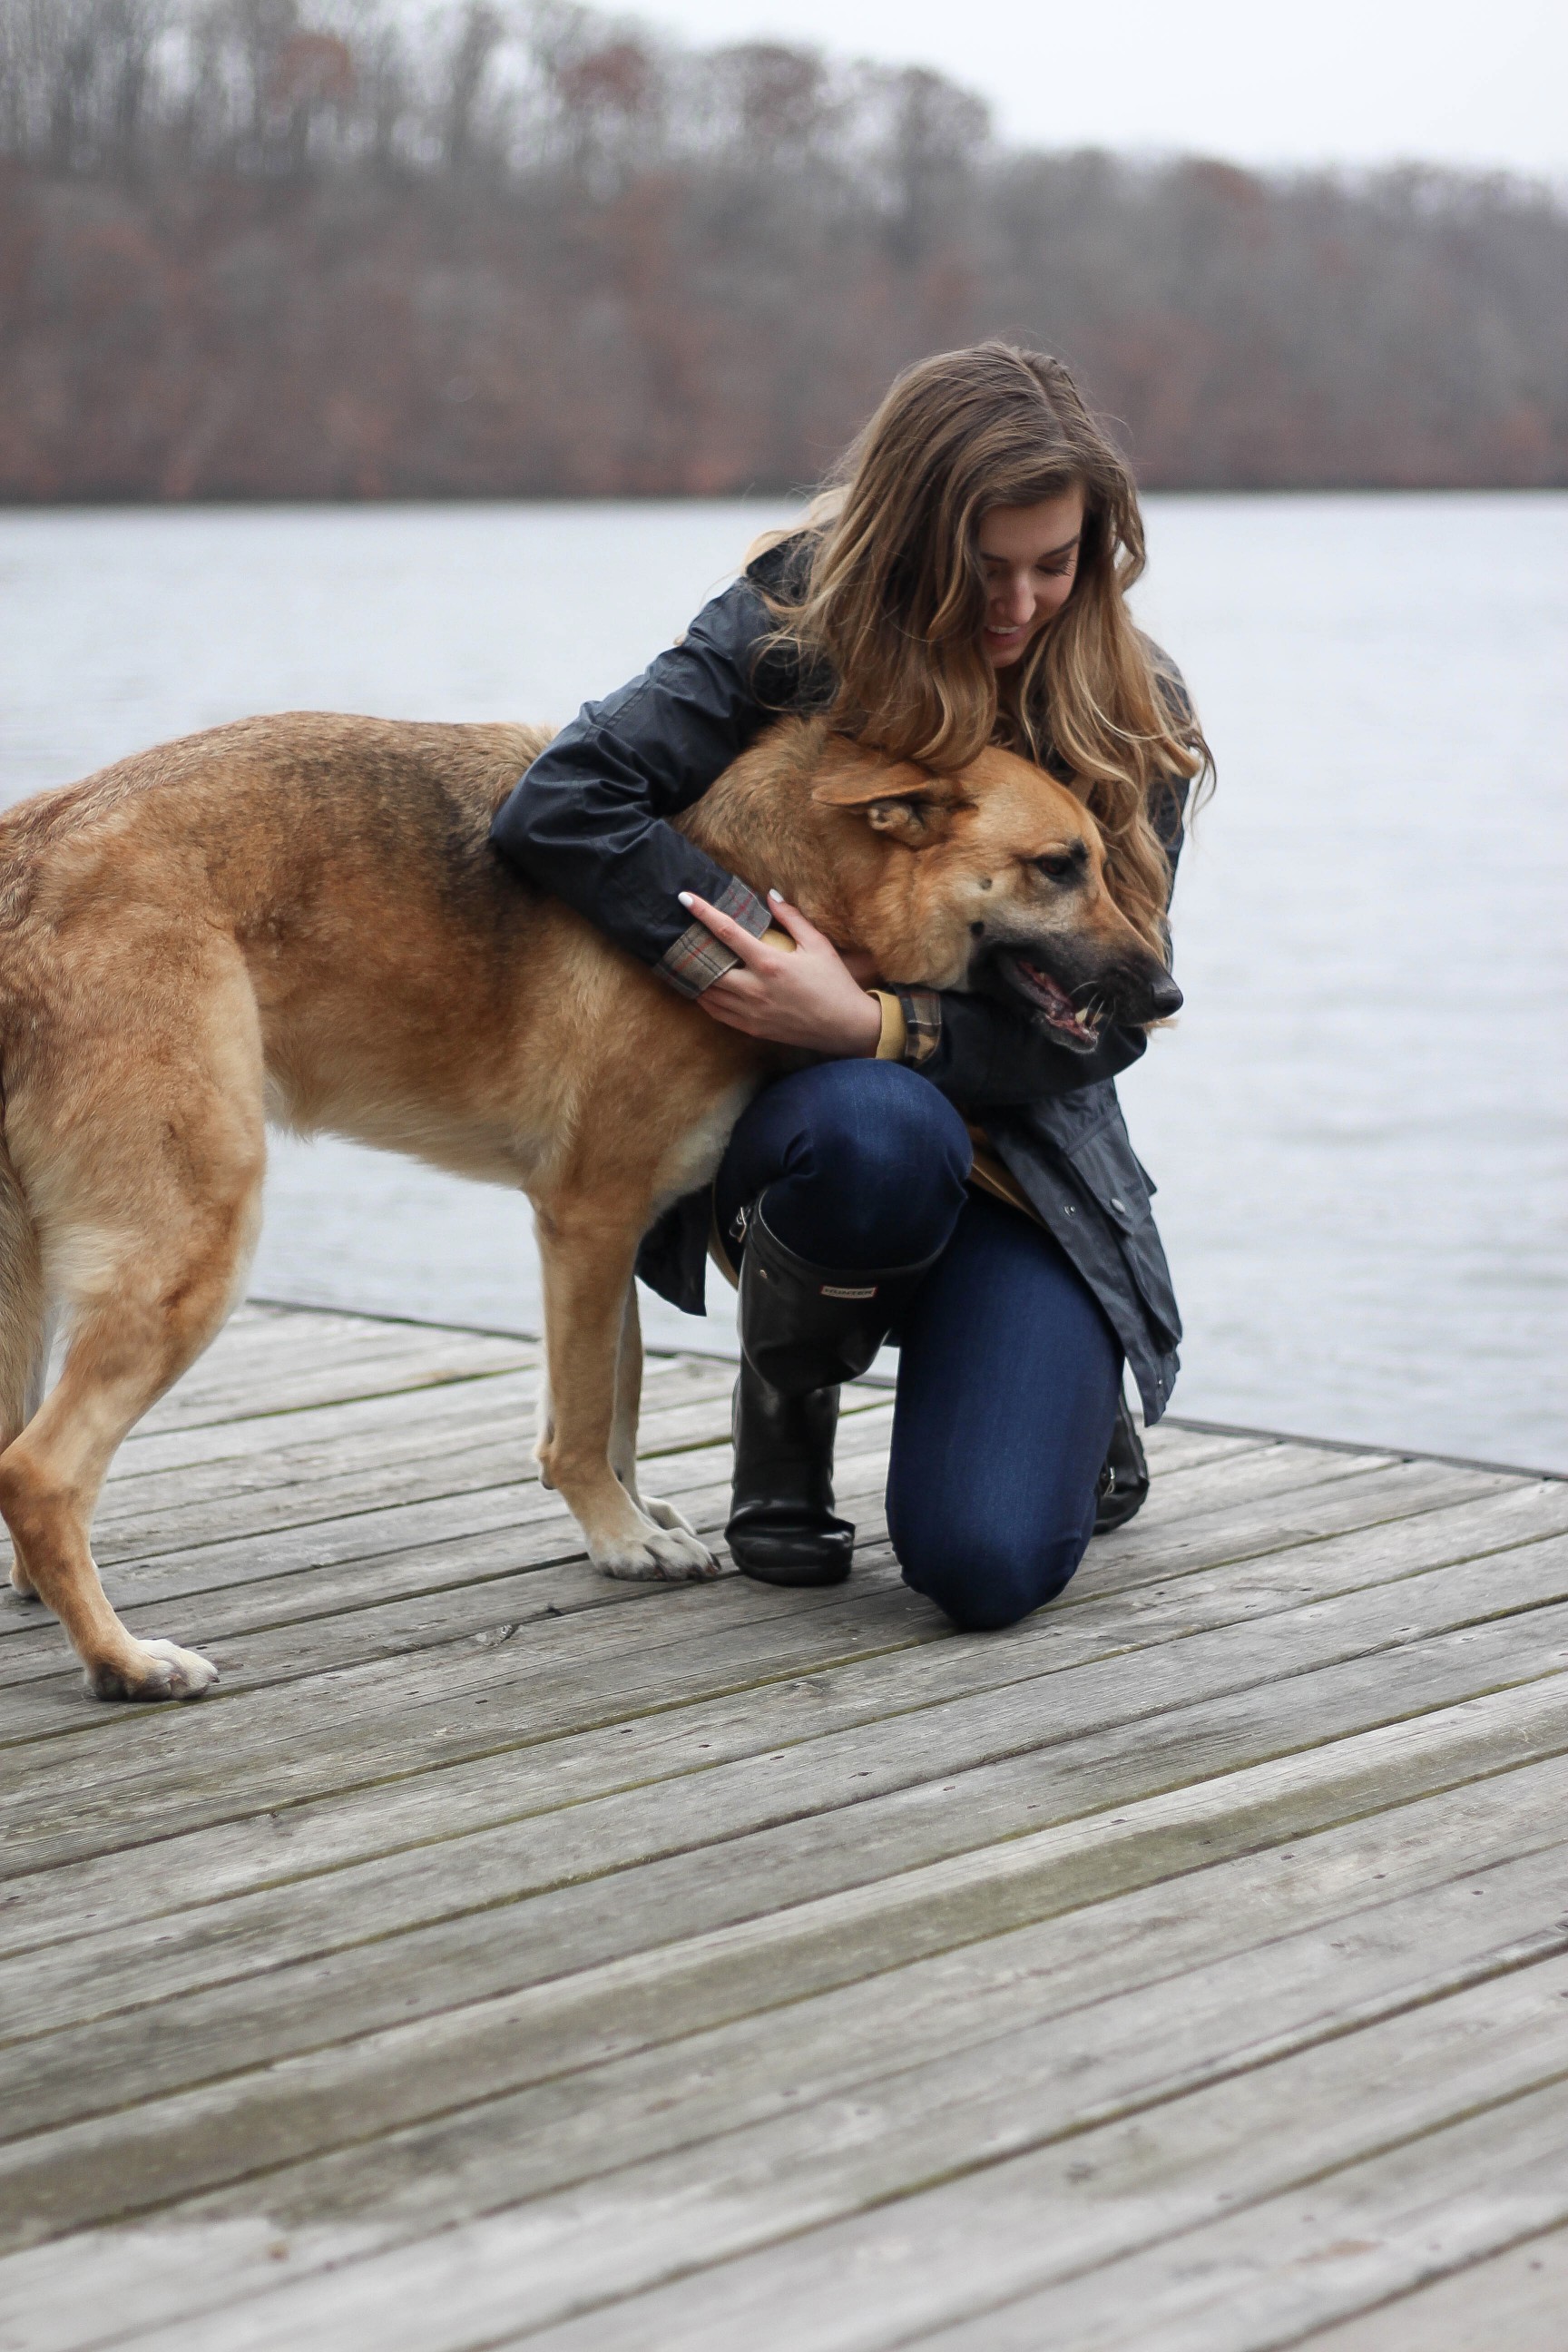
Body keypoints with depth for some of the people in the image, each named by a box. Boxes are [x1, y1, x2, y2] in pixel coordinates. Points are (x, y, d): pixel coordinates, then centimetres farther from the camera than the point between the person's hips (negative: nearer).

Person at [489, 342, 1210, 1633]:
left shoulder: (1133, 713, -4)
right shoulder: (794, 627, -8)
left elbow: (1103, 1019, -8)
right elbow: (561, 805, -17)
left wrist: (869, 1027, -23)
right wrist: (748, 958, -24)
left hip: (1027, 1150, 1)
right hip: (802, 1117, -1)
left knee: (986, 1564, -21)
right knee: (877, 1134, -40)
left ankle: (1069, 1394, 19)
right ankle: (788, 1401, -5)